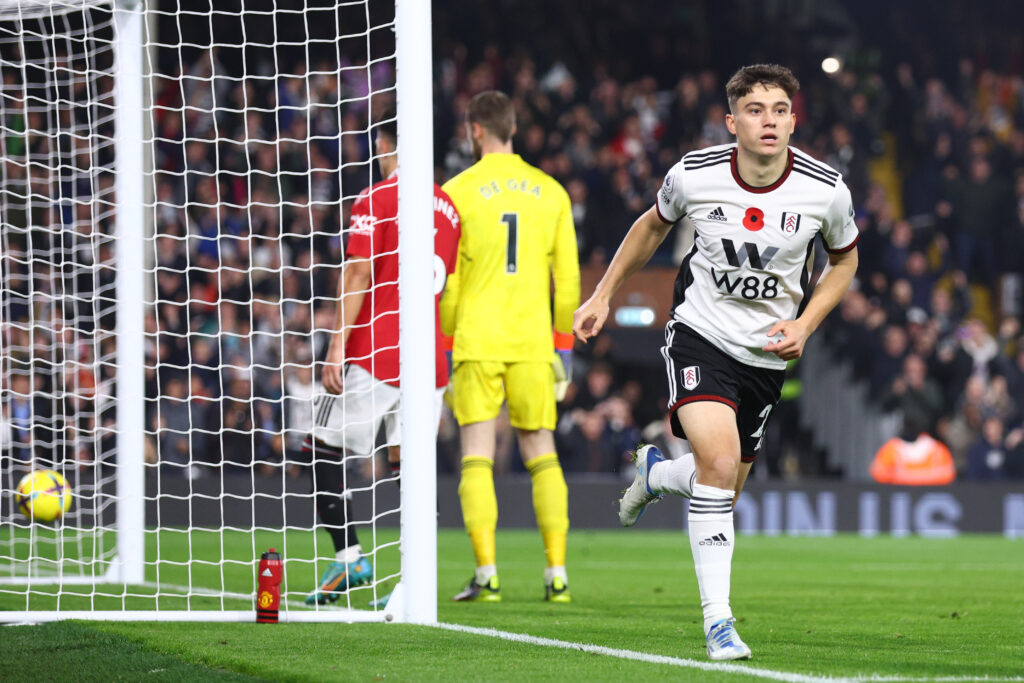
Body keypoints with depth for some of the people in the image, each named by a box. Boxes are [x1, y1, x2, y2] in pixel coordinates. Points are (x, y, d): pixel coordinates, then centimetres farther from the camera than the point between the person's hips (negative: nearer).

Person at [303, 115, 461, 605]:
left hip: (374, 352, -6)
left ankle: (348, 555, -7)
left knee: (324, 450, 4)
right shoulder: (447, 206, 14)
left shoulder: (375, 200, -6)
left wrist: (337, 346, -11)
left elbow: (357, 275, -11)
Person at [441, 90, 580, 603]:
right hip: (533, 344, 3)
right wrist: (564, 348, 15)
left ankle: (487, 573, -10)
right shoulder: (550, 192, 9)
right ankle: (556, 574, 1)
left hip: (476, 344, -3)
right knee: (542, 454, 8)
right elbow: (568, 278, 8)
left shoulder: (458, 191, -1)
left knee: (477, 458, -2)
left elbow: (447, 281, -2)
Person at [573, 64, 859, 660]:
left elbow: (844, 258, 9)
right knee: (719, 461, -26)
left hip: (767, 353, 3)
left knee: (724, 491, 12)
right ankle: (718, 621, -18)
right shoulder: (694, 175, -12)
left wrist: (805, 325, -4)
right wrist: (604, 296, 14)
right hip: (700, 334, -3)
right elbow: (654, 225, 11)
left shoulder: (827, 191, -11)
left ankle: (656, 473, 48)